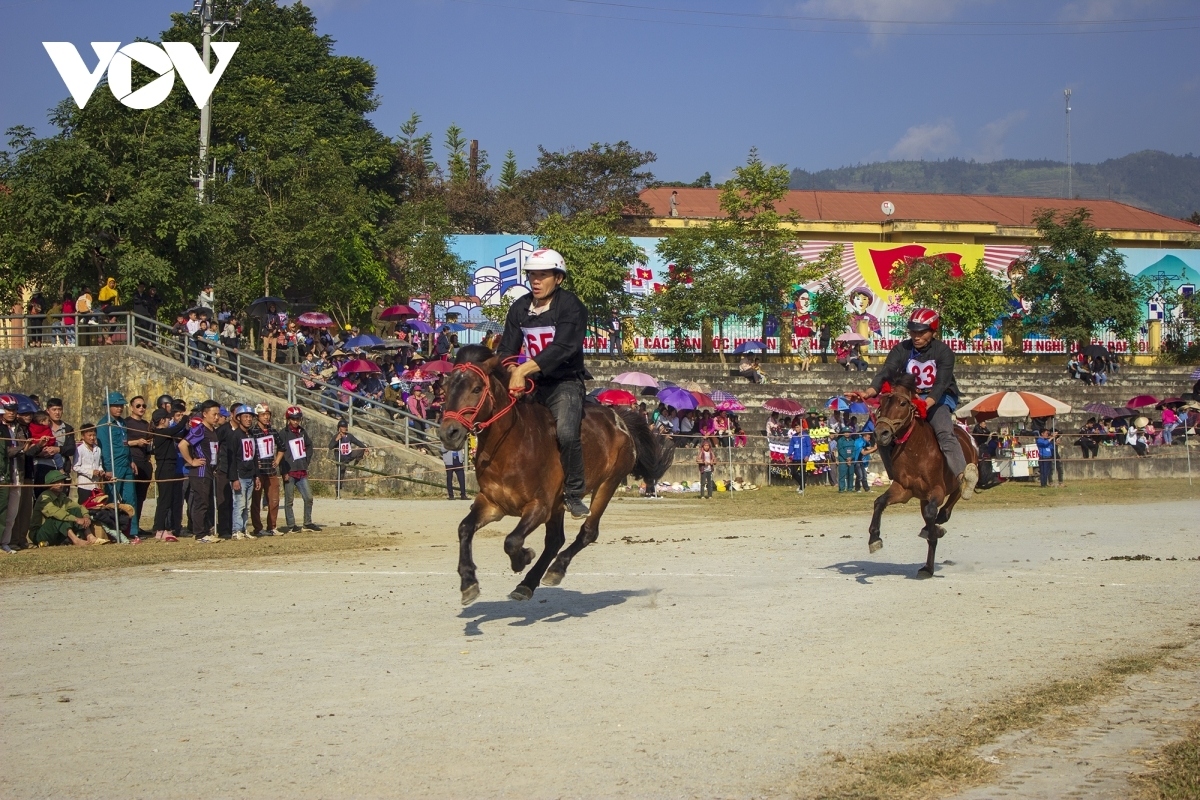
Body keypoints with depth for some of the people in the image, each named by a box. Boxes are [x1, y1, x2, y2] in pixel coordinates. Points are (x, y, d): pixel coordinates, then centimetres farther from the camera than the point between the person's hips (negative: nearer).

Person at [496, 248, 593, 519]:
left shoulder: (571, 307, -12)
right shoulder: (520, 308, 6)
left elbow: (561, 349, -24)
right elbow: (507, 348, 2)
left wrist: (524, 369, -33)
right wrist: (513, 372, -20)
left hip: (565, 382, -6)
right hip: (532, 383, 6)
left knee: (566, 433, -27)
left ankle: (574, 494, -11)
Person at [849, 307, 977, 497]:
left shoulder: (943, 351, -10)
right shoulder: (901, 350, -1)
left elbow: (942, 382, -24)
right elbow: (886, 372, -15)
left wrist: (927, 403, -43)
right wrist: (869, 392, -36)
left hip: (938, 398, -4)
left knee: (945, 433, -31)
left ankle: (963, 476, -50)